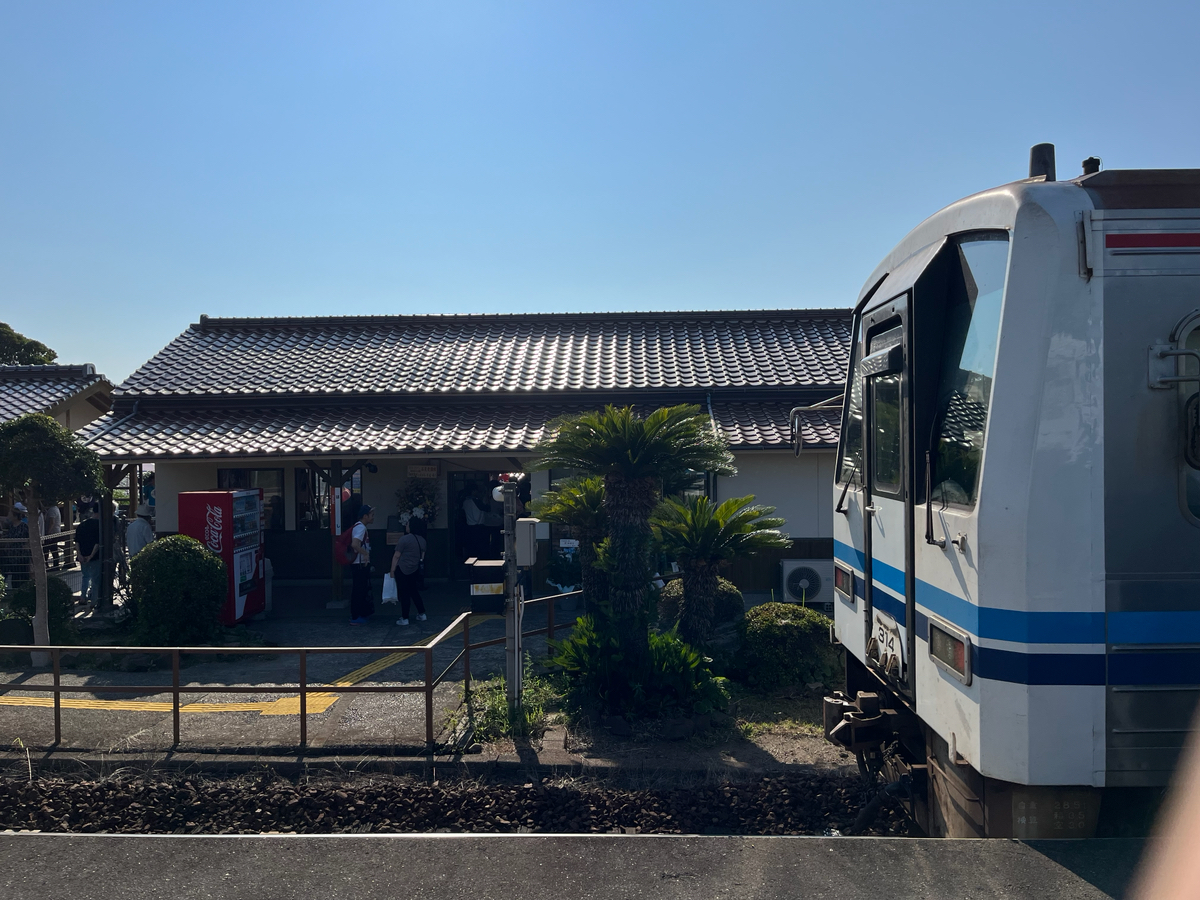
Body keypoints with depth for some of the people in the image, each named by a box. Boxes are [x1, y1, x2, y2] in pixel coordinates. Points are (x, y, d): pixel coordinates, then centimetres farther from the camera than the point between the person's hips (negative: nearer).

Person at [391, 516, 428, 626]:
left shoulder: (404, 539, -15)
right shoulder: (422, 540, 6)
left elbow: (396, 556, -13)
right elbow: (422, 557, 14)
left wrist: (392, 570, -7)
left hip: (402, 570, -7)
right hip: (415, 570, 7)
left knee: (404, 594, 0)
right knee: (414, 592, 18)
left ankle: (404, 618, 5)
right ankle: (421, 614, 21)